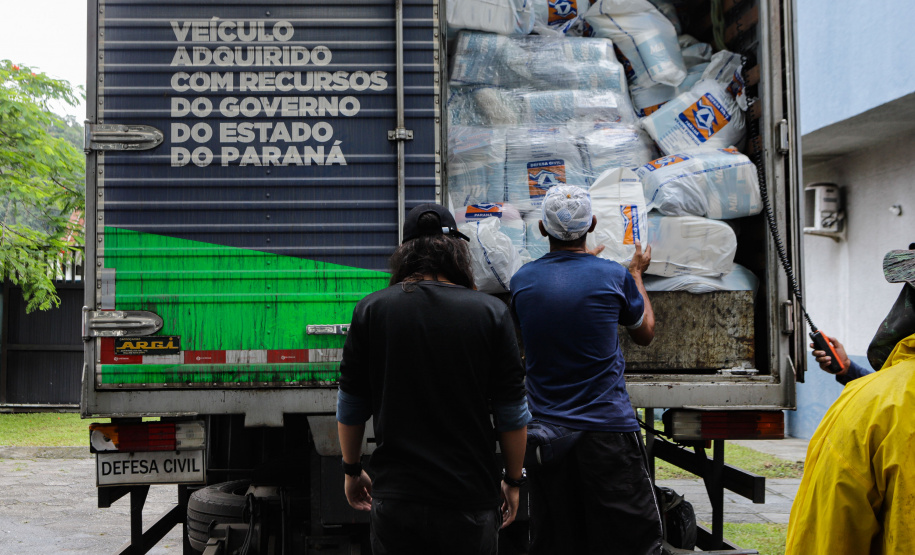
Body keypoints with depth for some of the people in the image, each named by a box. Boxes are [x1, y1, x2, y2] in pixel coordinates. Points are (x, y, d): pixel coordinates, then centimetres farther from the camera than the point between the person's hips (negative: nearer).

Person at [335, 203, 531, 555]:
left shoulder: (371, 309, -3)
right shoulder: (492, 313, -5)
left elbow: (350, 408, 4)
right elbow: (512, 415, -1)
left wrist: (352, 470, 19)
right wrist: (513, 481, 13)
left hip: (395, 498, 1)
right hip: (471, 499, 0)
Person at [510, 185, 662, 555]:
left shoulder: (522, 281, 1)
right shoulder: (614, 277, -7)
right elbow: (645, 333, 11)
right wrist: (637, 272, 26)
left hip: (544, 432, 4)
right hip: (607, 428, -3)